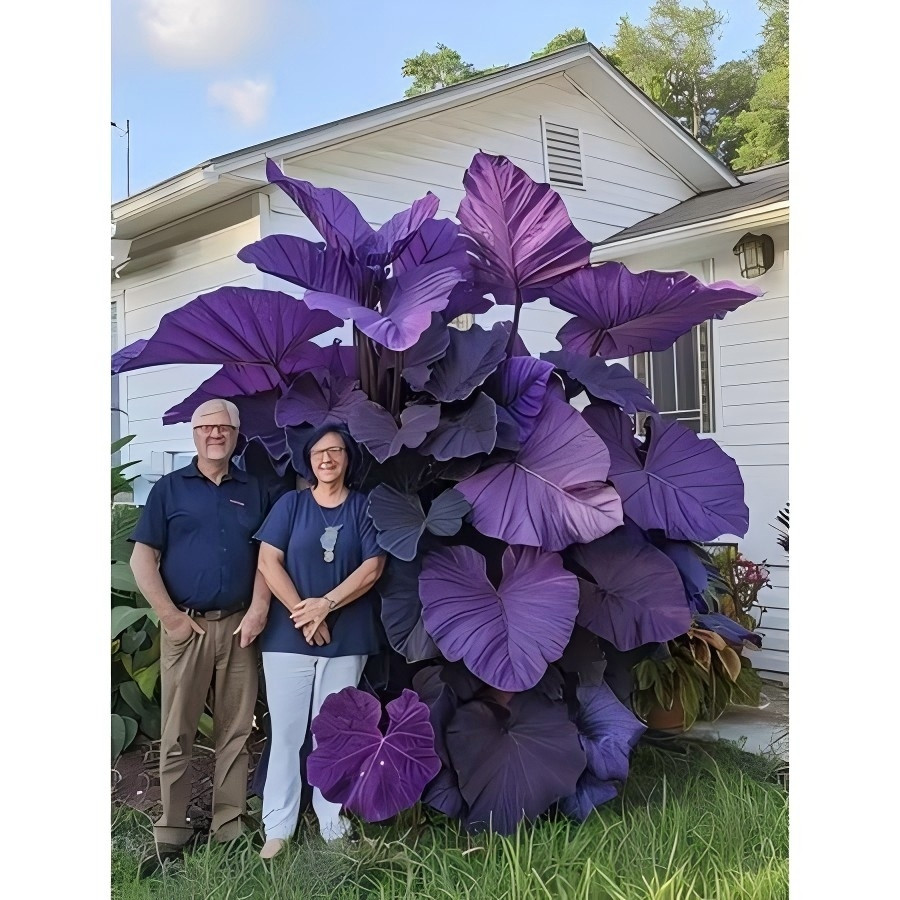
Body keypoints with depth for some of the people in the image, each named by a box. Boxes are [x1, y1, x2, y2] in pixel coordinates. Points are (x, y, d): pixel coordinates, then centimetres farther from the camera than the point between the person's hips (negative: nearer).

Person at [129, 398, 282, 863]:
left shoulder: (257, 492, 12)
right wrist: (170, 617, -7)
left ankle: (230, 827, 16)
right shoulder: (168, 488, 6)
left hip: (239, 627, 2)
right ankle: (171, 833, 12)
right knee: (177, 735, 3)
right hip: (186, 626, -1)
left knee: (235, 732, 6)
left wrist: (259, 608, -6)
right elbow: (142, 559, 1)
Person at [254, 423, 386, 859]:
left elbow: (372, 567, -3)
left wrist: (326, 605, -13)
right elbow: (268, 562, -3)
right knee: (286, 732, 2)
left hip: (346, 639, 0)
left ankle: (333, 827, 17)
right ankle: (277, 829, 10)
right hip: (287, 636, 0)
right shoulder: (290, 504, 4)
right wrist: (304, 615, -10)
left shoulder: (364, 507, 4)